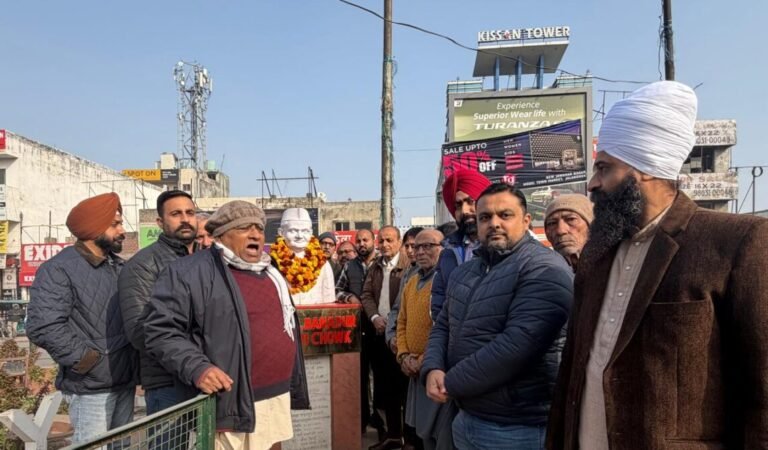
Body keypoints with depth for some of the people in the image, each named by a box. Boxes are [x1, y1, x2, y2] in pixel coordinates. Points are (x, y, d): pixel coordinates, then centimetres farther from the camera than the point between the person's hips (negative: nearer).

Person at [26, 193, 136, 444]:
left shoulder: (120, 267, 11)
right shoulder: (59, 270, -14)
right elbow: (43, 327, -22)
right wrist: (87, 361, -17)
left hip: (126, 382, 7)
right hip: (92, 388, -7)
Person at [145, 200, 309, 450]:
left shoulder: (271, 274, 15)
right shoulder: (190, 272, -10)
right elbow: (161, 330, -13)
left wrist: (293, 391, 20)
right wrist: (196, 368, -26)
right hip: (231, 408, -7)